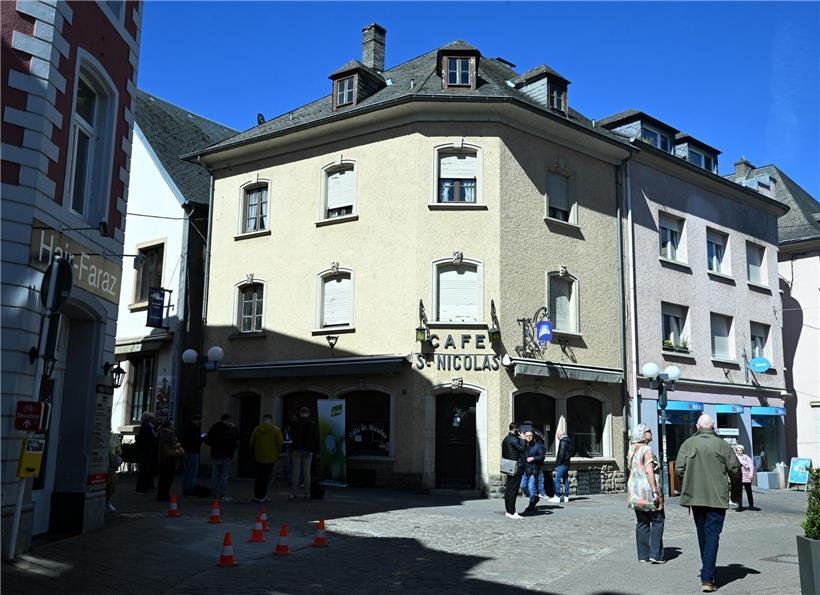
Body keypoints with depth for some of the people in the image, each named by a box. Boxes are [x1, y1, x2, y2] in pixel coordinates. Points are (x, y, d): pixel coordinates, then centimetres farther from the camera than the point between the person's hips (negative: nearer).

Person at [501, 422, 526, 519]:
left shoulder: (505, 439, 15)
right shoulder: (513, 439, -14)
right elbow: (522, 449, -20)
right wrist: (522, 439, -9)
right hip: (516, 468, -10)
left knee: (508, 489, 11)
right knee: (513, 490, -8)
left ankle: (508, 511, 16)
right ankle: (512, 513, -8)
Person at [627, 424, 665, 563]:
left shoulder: (631, 450, 12)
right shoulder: (647, 450, -13)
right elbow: (649, 471, -20)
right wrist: (655, 491, -20)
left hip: (635, 491, 8)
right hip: (648, 490, -7)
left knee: (641, 522, 11)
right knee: (657, 520, 2)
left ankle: (643, 555, 12)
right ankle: (655, 554, -2)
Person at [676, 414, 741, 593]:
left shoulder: (689, 443, -1)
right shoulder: (721, 444, -3)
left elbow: (679, 469, -5)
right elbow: (735, 468, -2)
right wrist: (735, 486, 17)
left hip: (695, 496, 2)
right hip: (717, 497, -2)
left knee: (702, 535, 17)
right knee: (712, 535, -2)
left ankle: (708, 573, 30)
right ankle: (707, 578, -9)